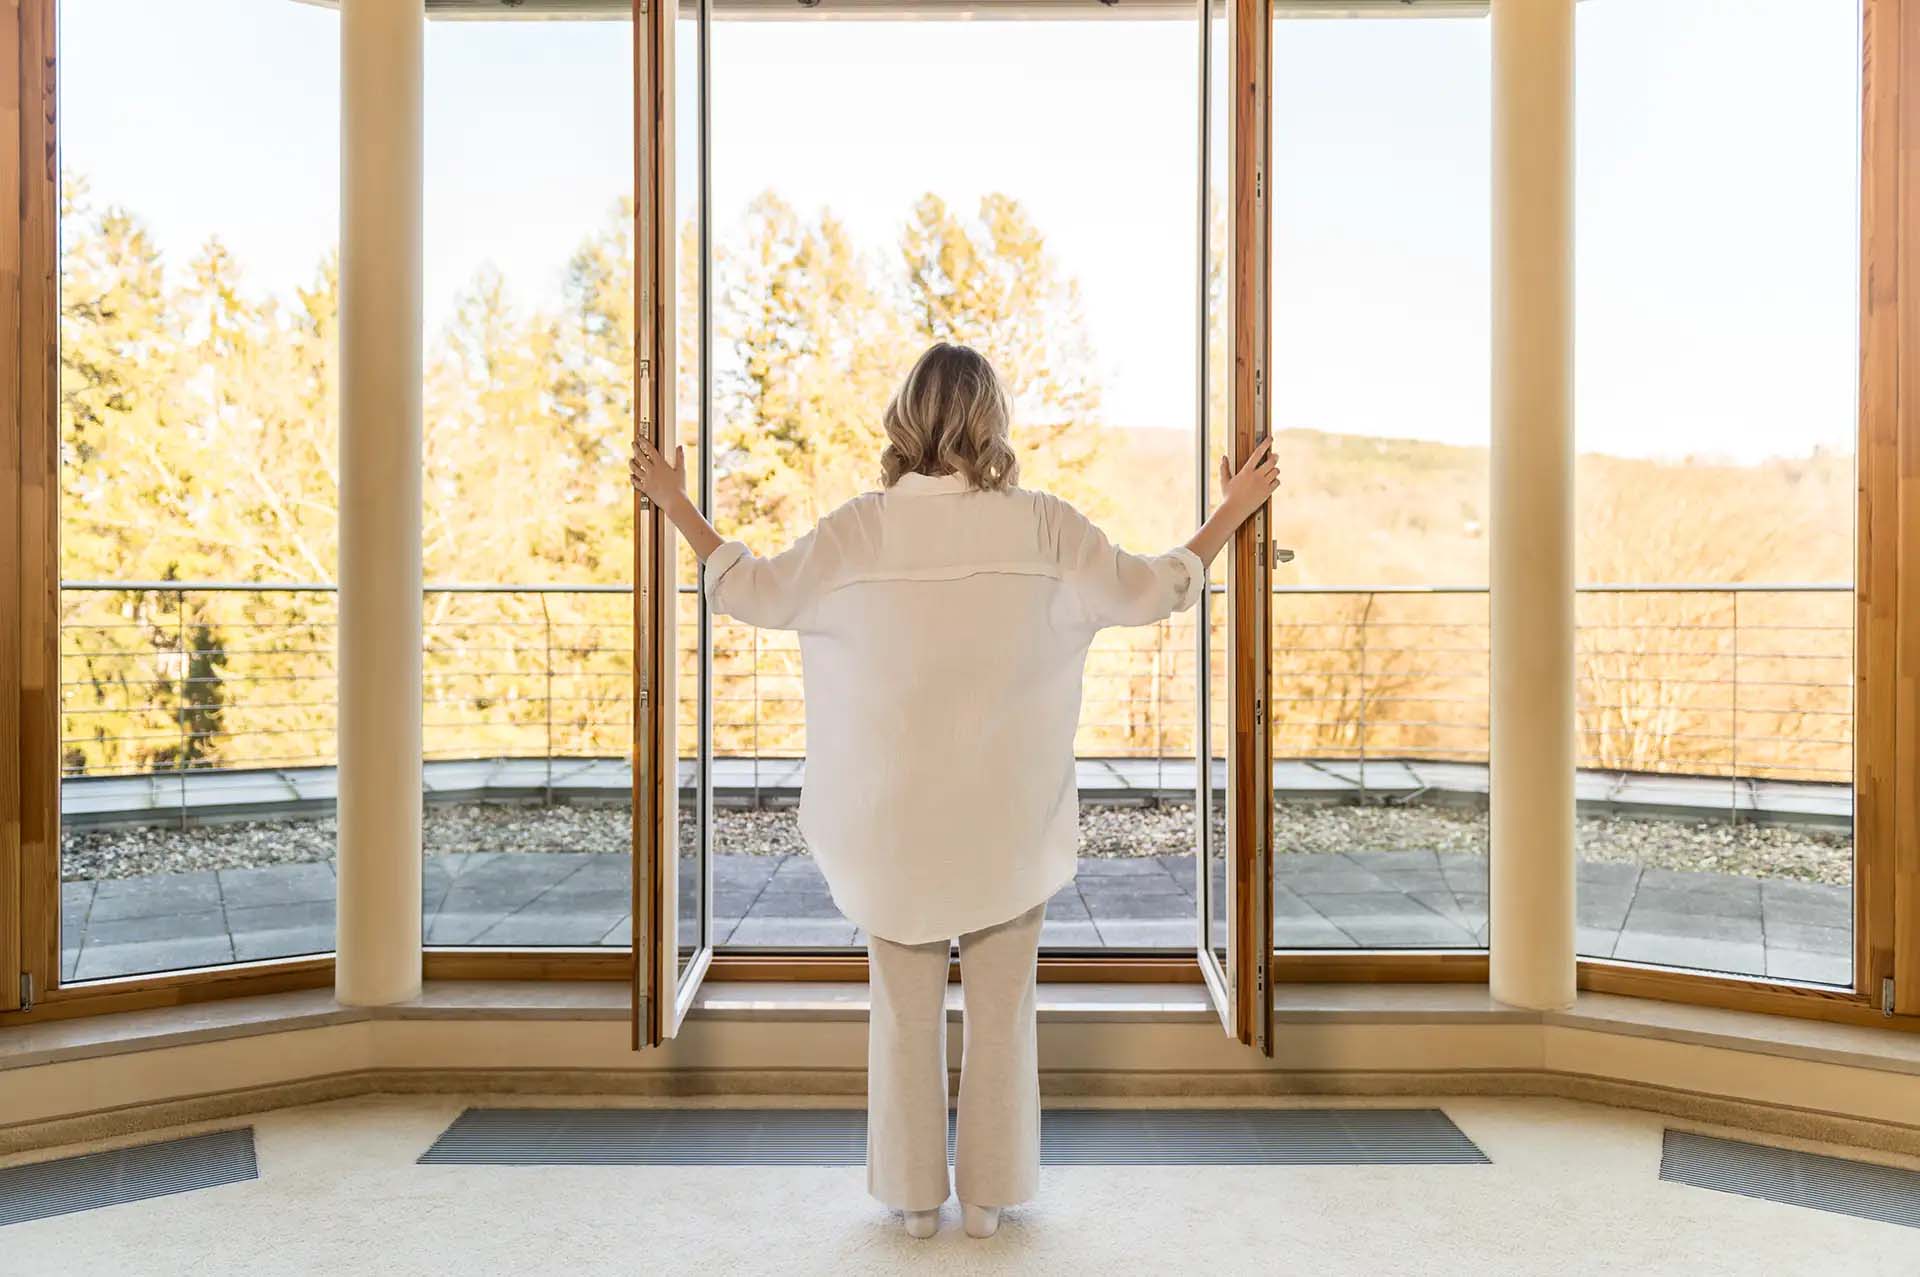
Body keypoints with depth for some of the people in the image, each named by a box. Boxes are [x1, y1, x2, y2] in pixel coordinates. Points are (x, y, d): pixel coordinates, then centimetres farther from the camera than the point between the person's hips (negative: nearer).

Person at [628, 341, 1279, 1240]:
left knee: (904, 1008, 14)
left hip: (897, 816, 0)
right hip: (1007, 815, 0)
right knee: (1001, 1007, 14)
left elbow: (750, 592, 1)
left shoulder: (861, 527, -9)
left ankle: (914, 1196, 26)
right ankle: (989, 1195, 25)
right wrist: (1234, 512, 17)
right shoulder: (1041, 526, -9)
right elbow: (1152, 592, 2)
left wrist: (678, 507, 16)